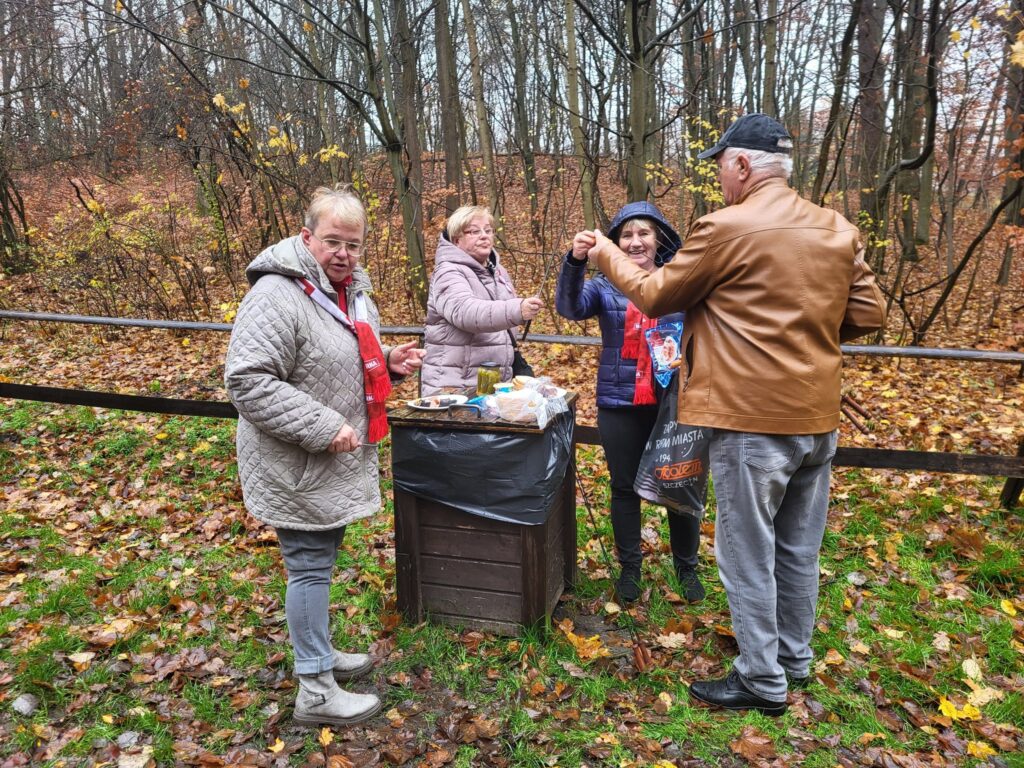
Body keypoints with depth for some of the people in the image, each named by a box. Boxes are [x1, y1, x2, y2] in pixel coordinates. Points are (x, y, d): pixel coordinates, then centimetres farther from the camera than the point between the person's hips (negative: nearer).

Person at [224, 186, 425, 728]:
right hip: (297, 467, -9)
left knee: (322, 557, 21)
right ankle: (315, 693, 17)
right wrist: (323, 429, -27)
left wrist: (388, 362, 1)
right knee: (311, 566, 1)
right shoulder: (276, 295, -21)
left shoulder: (352, 291, 8)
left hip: (335, 462, 9)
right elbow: (247, 381, -26)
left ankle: (318, 653, 40)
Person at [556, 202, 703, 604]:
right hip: (619, 403, 1)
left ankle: (687, 568, 31)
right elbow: (569, 306, -17)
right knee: (624, 488, 12)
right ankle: (629, 567, 30)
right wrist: (574, 261, -34)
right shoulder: (605, 285, 1)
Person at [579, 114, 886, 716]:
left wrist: (607, 253, 11)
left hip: (752, 421, -7)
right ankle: (795, 656, 36)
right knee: (799, 549, 19)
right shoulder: (839, 230, 5)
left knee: (748, 553, 7)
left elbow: (656, 297, -4)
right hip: (819, 418, 7)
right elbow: (869, 313, 8)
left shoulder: (726, 228, -13)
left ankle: (763, 681, 19)